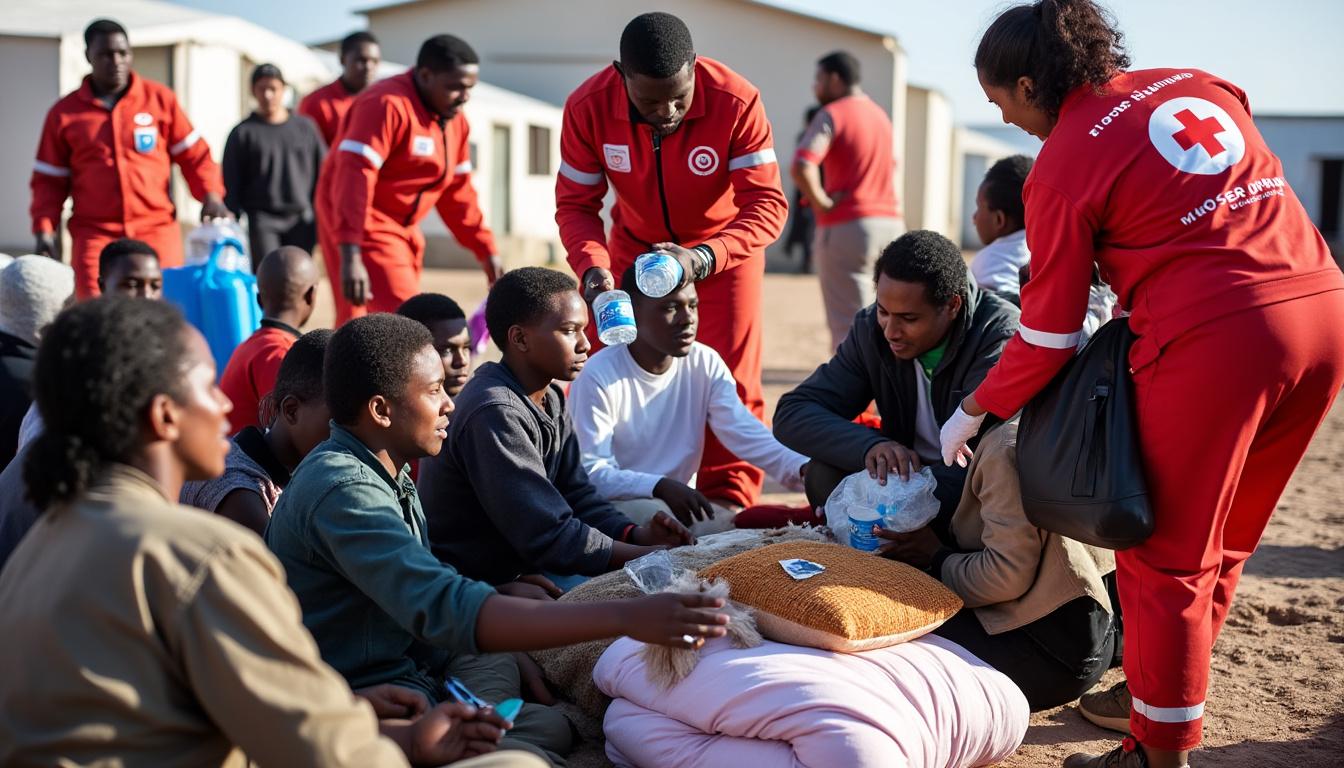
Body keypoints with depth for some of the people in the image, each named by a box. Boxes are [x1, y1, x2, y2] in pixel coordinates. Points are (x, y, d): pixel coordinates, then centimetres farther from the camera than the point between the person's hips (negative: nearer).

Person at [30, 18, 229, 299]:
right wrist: (45, 228, -1)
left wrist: (211, 195, -6)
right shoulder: (65, 113, 9)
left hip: (157, 229, 0)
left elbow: (193, 154, 10)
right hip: (95, 234, 0)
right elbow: (49, 181, 13)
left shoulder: (160, 98, 6)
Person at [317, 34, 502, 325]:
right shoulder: (386, 105, -19)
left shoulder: (455, 120, 9)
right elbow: (354, 177, -27)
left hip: (403, 231, 9)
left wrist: (486, 250, 12)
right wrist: (350, 256, -34)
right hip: (365, 229, -9)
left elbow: (457, 192, 17)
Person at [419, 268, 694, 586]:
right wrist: (647, 555, -19)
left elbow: (576, 495, 7)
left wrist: (637, 534, -11)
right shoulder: (494, 414, -25)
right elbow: (551, 538, -26)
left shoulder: (551, 399, 7)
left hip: (523, 562, 9)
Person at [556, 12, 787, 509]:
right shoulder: (587, 108, -25)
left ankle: (728, 501, 2)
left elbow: (767, 204, -31)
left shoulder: (737, 103, -32)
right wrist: (593, 268, -36)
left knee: (731, 376, -6)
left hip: (724, 244, -2)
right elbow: (575, 203, -16)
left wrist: (701, 259, -48)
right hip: (636, 243, 2)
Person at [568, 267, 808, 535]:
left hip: (681, 501, 5)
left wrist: (802, 468, -33)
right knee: (652, 513, -35)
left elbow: (745, 433, -14)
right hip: (610, 505, -5)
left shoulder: (706, 364, -3)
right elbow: (591, 473, -22)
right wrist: (660, 486, -38)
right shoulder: (599, 377, -17)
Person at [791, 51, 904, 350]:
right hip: (891, 222, 8)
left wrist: (821, 203, -11)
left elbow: (802, 167, -23)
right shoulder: (880, 115, 18)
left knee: (848, 326, -9)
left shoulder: (832, 114, -8)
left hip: (847, 226, -8)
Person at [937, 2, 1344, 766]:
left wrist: (973, 412, 16)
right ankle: (1160, 702, 34)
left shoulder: (1062, 165, -2)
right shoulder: (1198, 84, 16)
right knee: (1224, 544, 19)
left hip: (1214, 338, -7)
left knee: (1166, 557, 6)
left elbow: (1050, 336, 2)